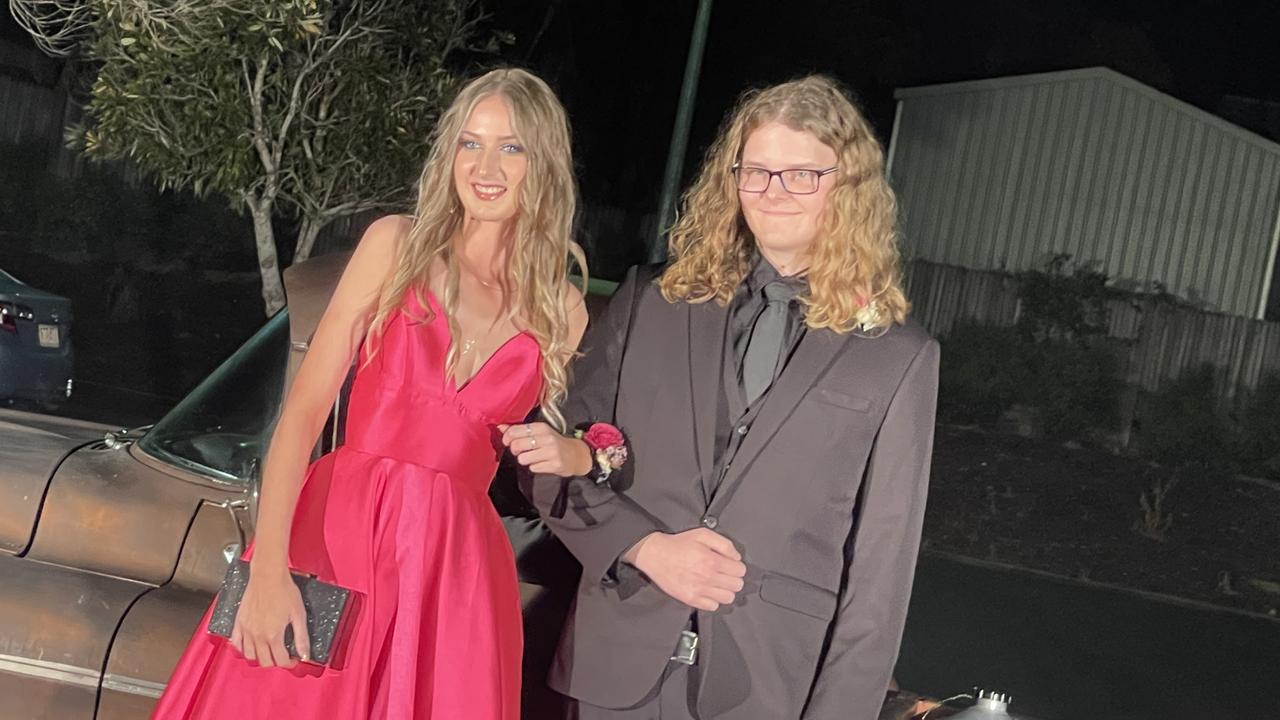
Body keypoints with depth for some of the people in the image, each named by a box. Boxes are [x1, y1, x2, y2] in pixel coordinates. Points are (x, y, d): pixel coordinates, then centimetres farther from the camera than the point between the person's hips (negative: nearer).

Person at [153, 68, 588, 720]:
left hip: (454, 560, 1)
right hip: (332, 530, -1)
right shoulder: (397, 244, 1)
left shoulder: (562, 311, 6)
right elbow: (305, 405, -6)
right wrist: (268, 566, -15)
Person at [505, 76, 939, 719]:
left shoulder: (898, 358, -1)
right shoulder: (652, 304, 5)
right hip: (621, 664, 2)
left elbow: (880, 564, -2)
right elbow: (553, 461, 6)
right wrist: (646, 546, -9)